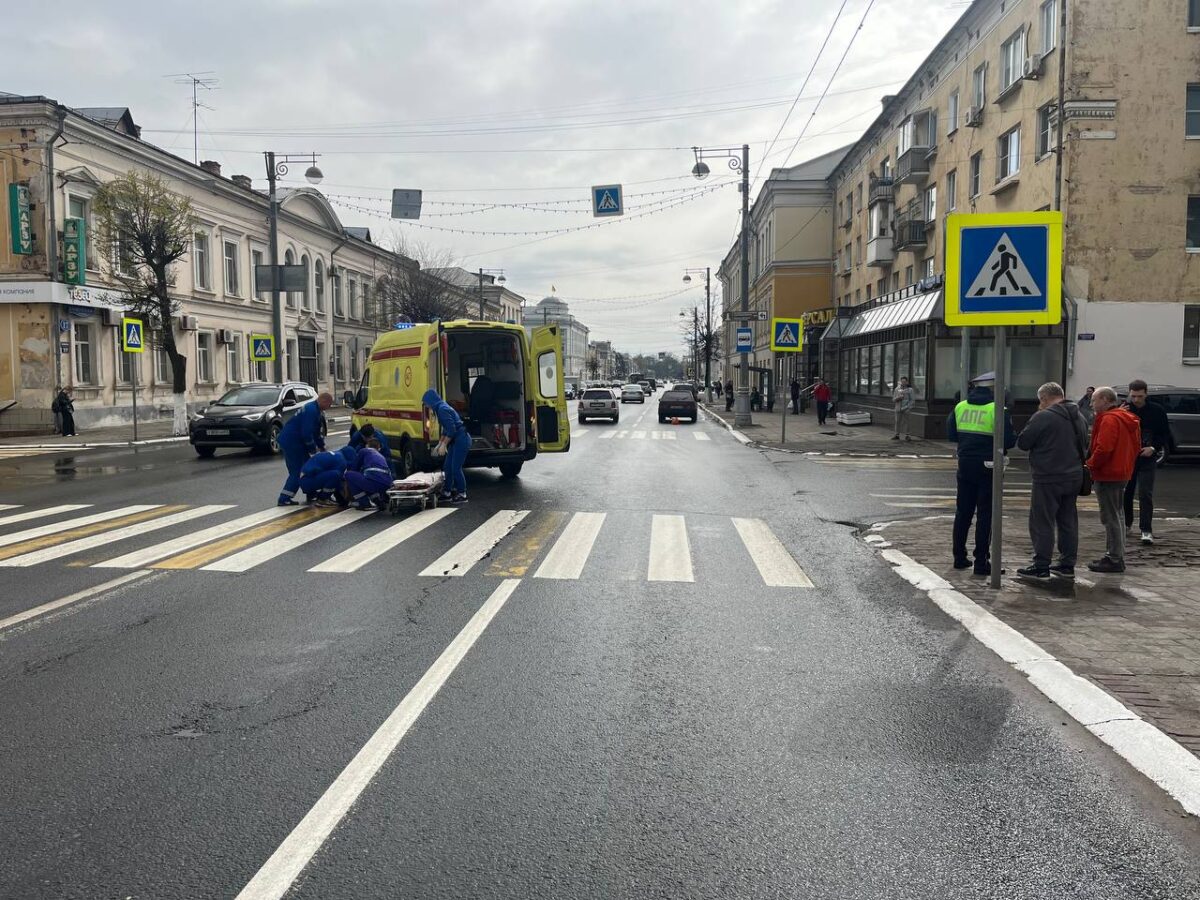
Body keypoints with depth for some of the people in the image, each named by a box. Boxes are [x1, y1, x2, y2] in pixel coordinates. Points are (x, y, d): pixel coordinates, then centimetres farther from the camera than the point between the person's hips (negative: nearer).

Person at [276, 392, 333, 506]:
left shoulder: (314, 409, 14)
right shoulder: (311, 410, -20)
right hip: (290, 442, -10)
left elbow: (316, 431, 21)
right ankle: (284, 499, -3)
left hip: (295, 442, 10)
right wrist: (313, 448, -12)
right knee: (296, 471, -6)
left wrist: (321, 446, 18)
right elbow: (306, 433, -24)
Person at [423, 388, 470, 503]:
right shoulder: (440, 408, 12)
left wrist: (444, 444, -13)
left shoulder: (443, 409, -18)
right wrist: (440, 443, 21)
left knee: (456, 468, -5)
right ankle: (447, 493, 18)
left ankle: (462, 495, 4)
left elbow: (452, 429, -22)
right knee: (448, 467, 11)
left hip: (461, 440, -10)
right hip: (456, 440, 10)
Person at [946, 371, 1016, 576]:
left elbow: (950, 434, 6)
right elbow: (1008, 440, -15)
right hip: (988, 467, -4)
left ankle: (959, 557, 21)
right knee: (985, 515, 2)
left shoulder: (960, 407, 2)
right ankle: (981, 562, 4)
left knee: (963, 512, 14)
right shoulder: (998, 410, -13)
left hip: (965, 466, 5)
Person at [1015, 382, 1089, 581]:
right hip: (1074, 477, 8)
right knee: (1068, 522, 14)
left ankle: (1041, 568, -1)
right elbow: (1084, 445, 21)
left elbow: (1022, 442, -11)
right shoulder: (1079, 418, 11)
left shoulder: (1042, 417, -15)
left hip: (1048, 479, -8)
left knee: (1042, 523, -2)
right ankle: (1067, 565, 20)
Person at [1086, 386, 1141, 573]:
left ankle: (1114, 559, -3)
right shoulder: (1127, 418, 15)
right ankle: (1116, 556, 25)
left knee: (1110, 518, -6)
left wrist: (1090, 465, -12)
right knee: (1116, 516, 17)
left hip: (1107, 475, -11)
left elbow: (1104, 449, -25)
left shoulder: (1109, 420, -17)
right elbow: (1136, 447, 20)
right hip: (1123, 473, 11)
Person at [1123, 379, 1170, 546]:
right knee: (1125, 492, 11)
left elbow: (1166, 435, 4)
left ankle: (1146, 530, -8)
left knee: (1145, 494, -9)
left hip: (1147, 459, -2)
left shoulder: (1157, 411, -2)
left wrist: (1154, 448, -12)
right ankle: (1126, 524, 29)